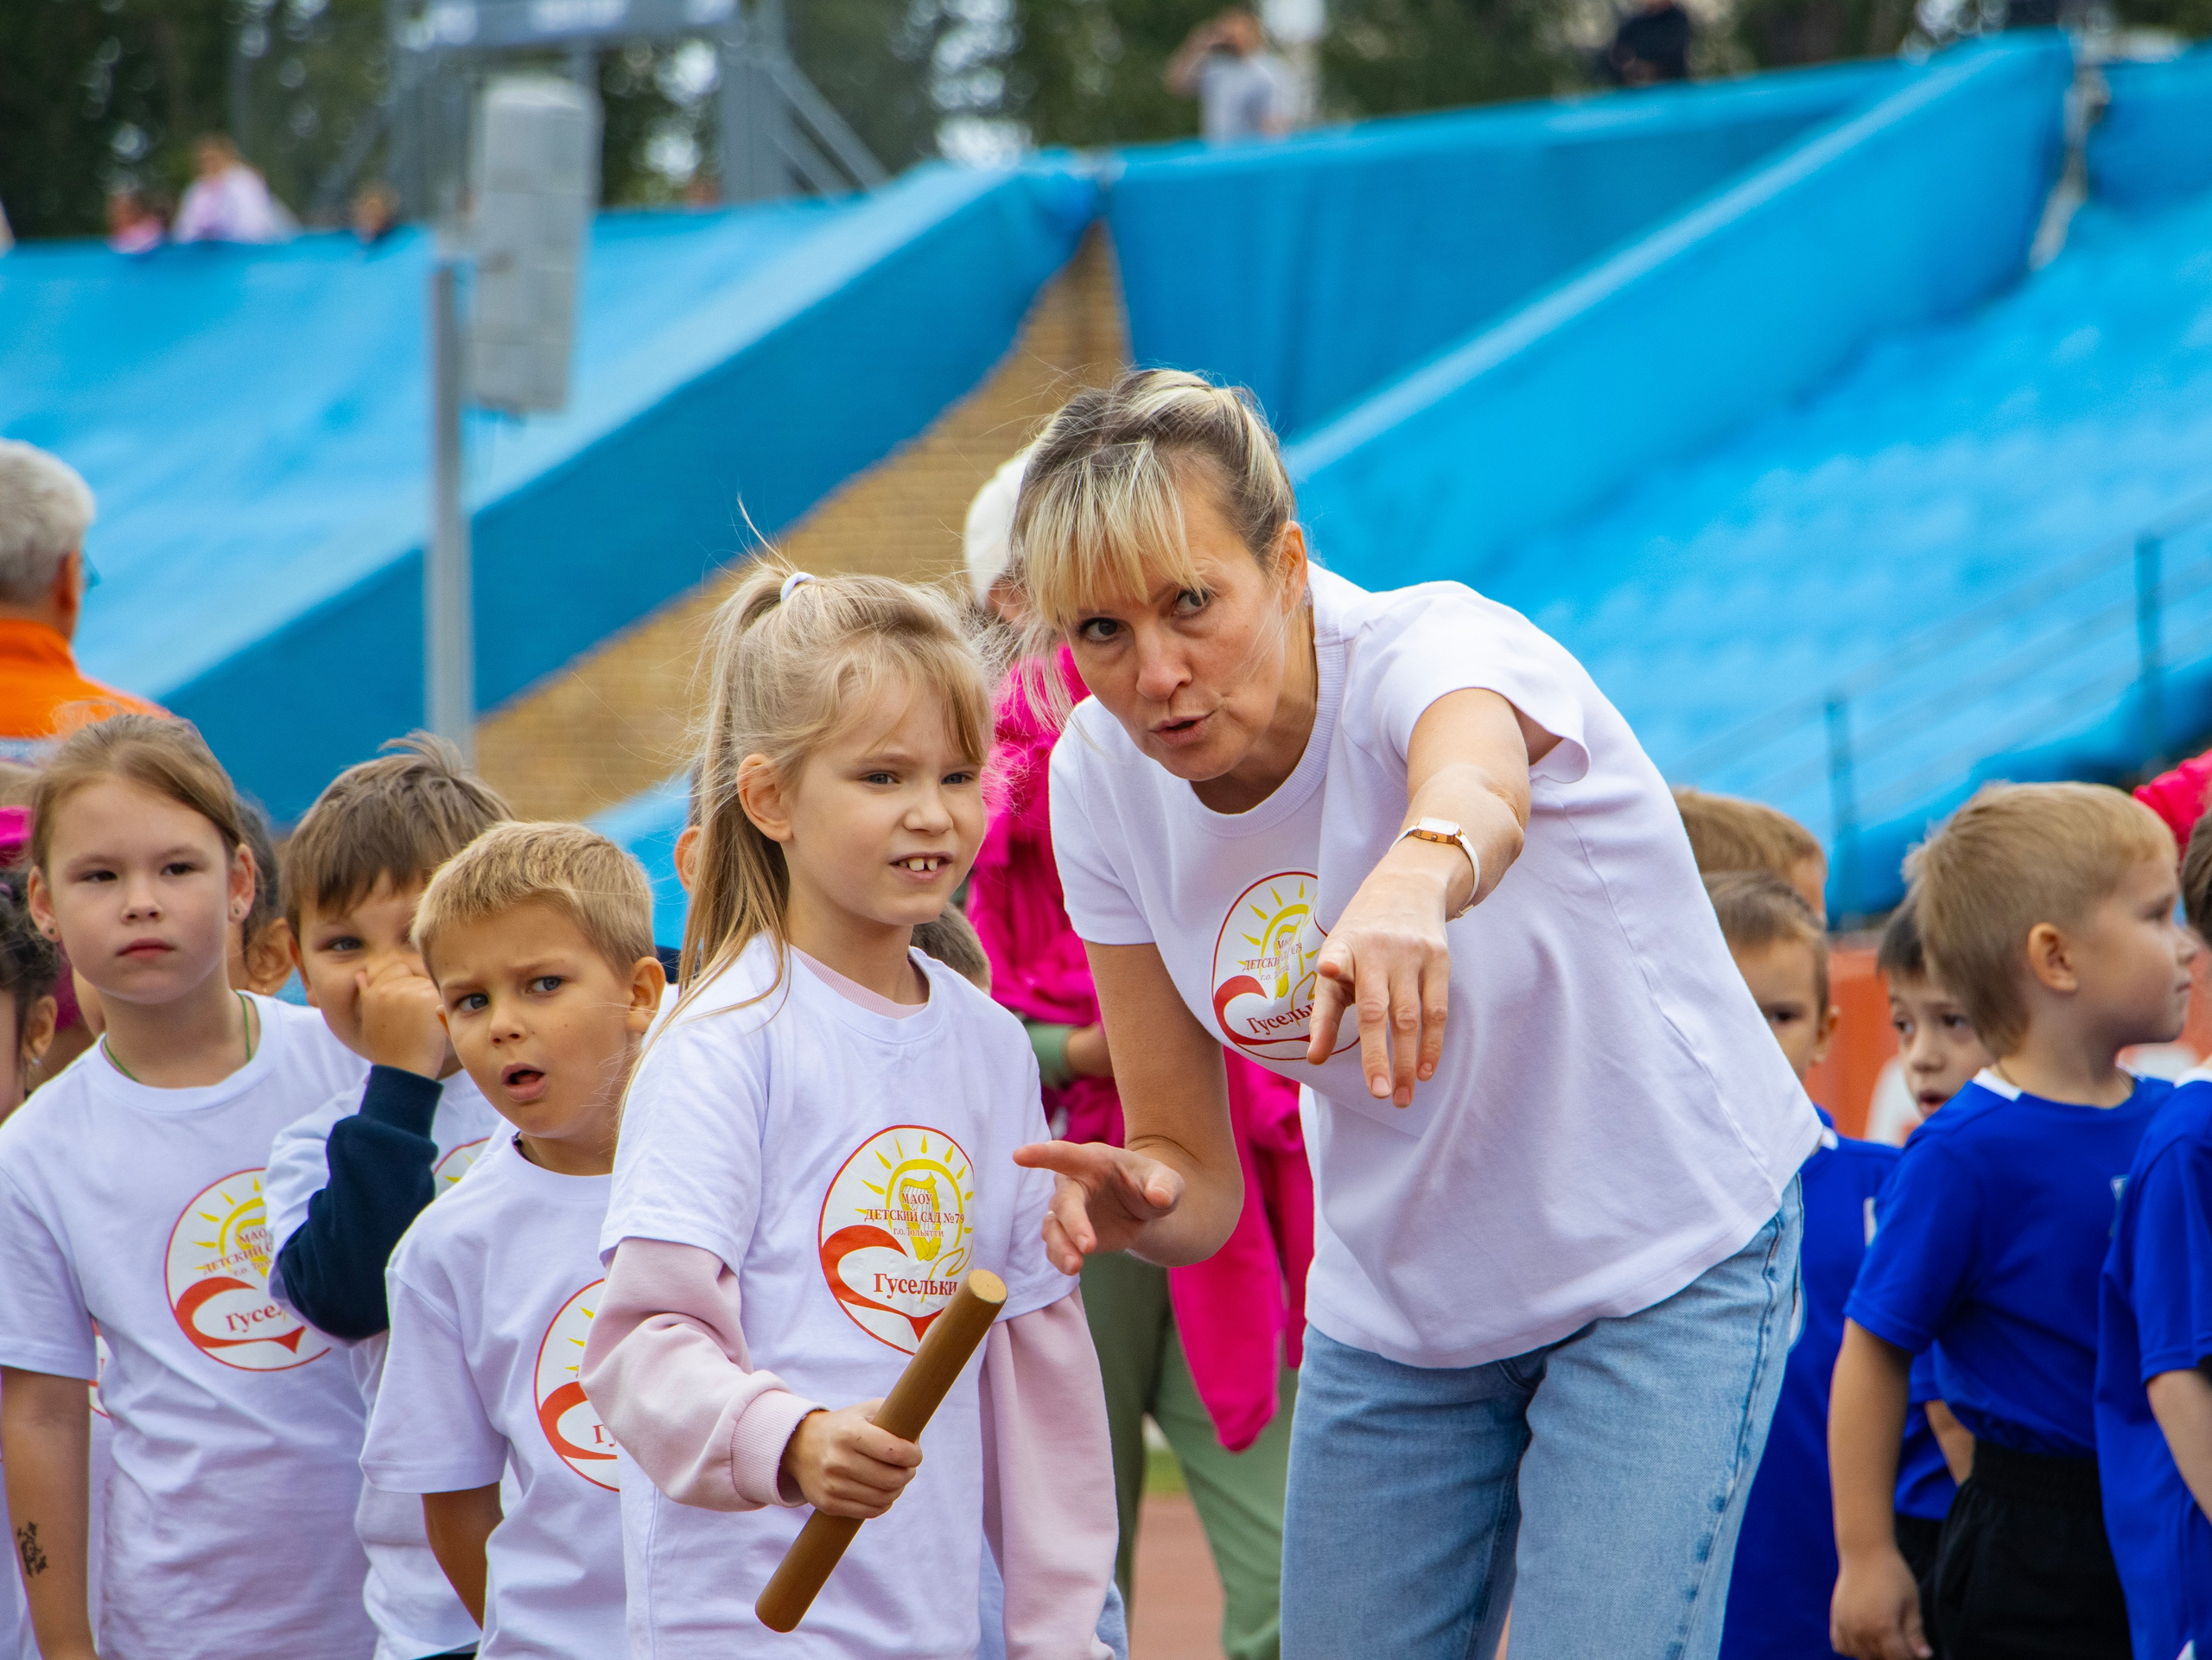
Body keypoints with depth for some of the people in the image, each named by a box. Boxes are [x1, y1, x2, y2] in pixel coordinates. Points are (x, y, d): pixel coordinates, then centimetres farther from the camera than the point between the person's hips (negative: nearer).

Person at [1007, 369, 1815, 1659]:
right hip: (1393, 1303, 5)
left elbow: (1481, 789, -55)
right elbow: (1192, 1172, -7)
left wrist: (1420, 874, -79)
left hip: (1666, 1260, -5)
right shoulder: (1102, 784, -11)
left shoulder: (1434, 647, -27)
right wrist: (1141, 1198, -32)